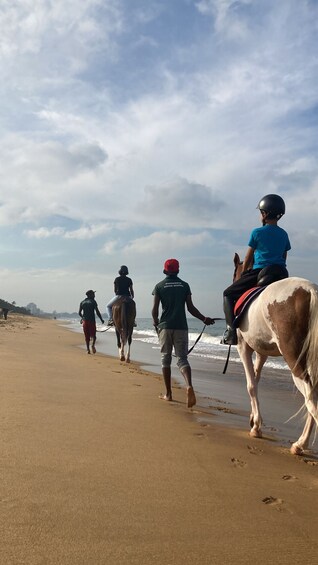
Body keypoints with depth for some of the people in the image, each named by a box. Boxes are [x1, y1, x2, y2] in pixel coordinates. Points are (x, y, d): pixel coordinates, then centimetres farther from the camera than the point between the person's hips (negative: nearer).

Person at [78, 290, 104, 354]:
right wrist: (101, 319, 0)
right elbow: (97, 311, -10)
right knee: (93, 334, 6)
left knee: (87, 336, 9)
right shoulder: (93, 301, -3)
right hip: (92, 320, -3)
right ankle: (93, 345, -20)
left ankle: (88, 349, 1)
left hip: (85, 321, 3)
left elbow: (79, 313, 9)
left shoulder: (82, 302, 10)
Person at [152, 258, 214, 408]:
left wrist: (156, 322, 18)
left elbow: (155, 310, -1)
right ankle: (189, 386, -25)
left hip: (165, 326, -1)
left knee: (165, 358, 10)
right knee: (182, 358, 2)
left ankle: (168, 393, 13)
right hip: (181, 326, 1)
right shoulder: (184, 285, 5)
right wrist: (204, 319, 13)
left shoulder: (159, 286, 2)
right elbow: (191, 308, 1)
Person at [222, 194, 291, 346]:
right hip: (282, 274, 5)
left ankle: (231, 330, -7)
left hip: (260, 271, -5)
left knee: (228, 294, 7)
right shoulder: (284, 234, 13)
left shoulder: (257, 233, -2)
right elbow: (284, 257, 17)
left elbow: (248, 259, 3)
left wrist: (243, 274, 17)